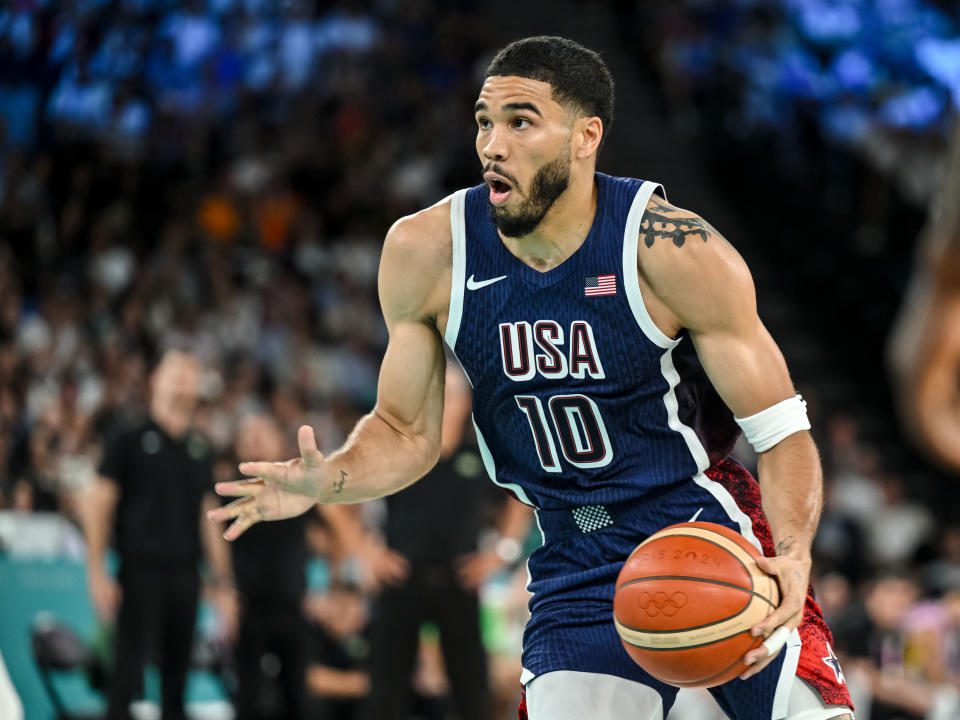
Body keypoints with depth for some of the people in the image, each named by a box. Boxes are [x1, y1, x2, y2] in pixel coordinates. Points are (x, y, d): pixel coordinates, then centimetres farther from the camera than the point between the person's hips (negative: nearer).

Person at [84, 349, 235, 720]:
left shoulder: (200, 450, 14)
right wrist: (97, 573, -11)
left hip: (185, 575, 5)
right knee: (128, 673, -9)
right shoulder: (130, 441, 0)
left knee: (176, 676, 6)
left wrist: (224, 583, 11)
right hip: (140, 573, -5)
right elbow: (98, 505, -3)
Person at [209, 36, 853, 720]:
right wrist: (326, 480, -15)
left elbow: (783, 431, -11)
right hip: (580, 568, 2)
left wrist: (793, 556, -29)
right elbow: (407, 432, 6)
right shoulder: (426, 253, -6)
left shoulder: (673, 249, -16)